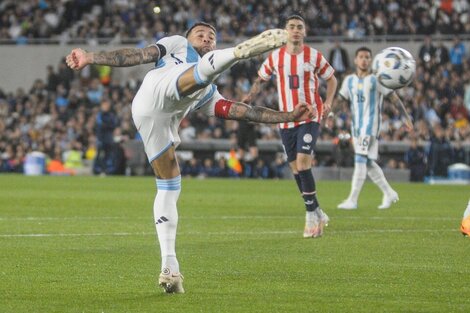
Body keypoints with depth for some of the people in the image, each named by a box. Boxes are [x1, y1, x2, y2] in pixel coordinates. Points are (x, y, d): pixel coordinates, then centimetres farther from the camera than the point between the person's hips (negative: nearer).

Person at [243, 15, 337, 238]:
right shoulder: (275, 57, 3)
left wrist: (328, 101, -7)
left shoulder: (314, 56, -2)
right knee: (295, 169, 5)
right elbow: (260, 79, 15)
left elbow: (331, 78, 9)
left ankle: (312, 215, -9)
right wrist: (252, 94, -6)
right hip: (286, 119, 4)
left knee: (302, 163, -18)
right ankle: (317, 214, 19)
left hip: (310, 117, -3)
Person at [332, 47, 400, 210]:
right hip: (356, 125, 6)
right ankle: (389, 193, 23)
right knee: (368, 163, 9)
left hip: (370, 125, -6)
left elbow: (393, 97, -2)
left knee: (360, 160, -14)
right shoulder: (349, 80, 12)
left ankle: (352, 200, -16)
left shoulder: (376, 79, -3)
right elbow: (340, 100, 16)